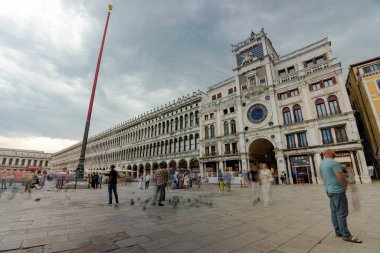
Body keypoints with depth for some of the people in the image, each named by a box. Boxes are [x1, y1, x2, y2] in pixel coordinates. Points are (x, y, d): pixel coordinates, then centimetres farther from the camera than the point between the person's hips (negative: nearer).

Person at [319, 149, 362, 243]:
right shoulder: (333, 163, -16)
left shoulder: (321, 164, 12)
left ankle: (338, 232, 18)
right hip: (337, 190, -8)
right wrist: (345, 185, -3)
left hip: (329, 190, 8)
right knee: (342, 213, -3)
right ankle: (346, 235, 2)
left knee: (334, 212, 11)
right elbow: (341, 176, -22)